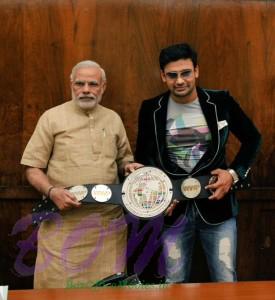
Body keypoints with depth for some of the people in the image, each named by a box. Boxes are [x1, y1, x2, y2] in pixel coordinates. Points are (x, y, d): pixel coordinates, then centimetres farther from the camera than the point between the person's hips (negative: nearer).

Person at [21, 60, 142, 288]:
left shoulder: (114, 119, 13)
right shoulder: (52, 118, 1)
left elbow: (123, 159, 25)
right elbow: (33, 168, 1)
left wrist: (129, 166, 1)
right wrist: (52, 192, -17)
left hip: (109, 220, 3)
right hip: (64, 220, -3)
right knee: (59, 285, -1)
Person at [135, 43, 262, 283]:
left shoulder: (221, 101, -4)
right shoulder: (151, 110, -1)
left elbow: (253, 139, 8)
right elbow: (142, 156, 10)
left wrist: (235, 174, -5)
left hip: (216, 205, -1)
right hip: (173, 208, 1)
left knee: (226, 281, 5)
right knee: (174, 284, 10)